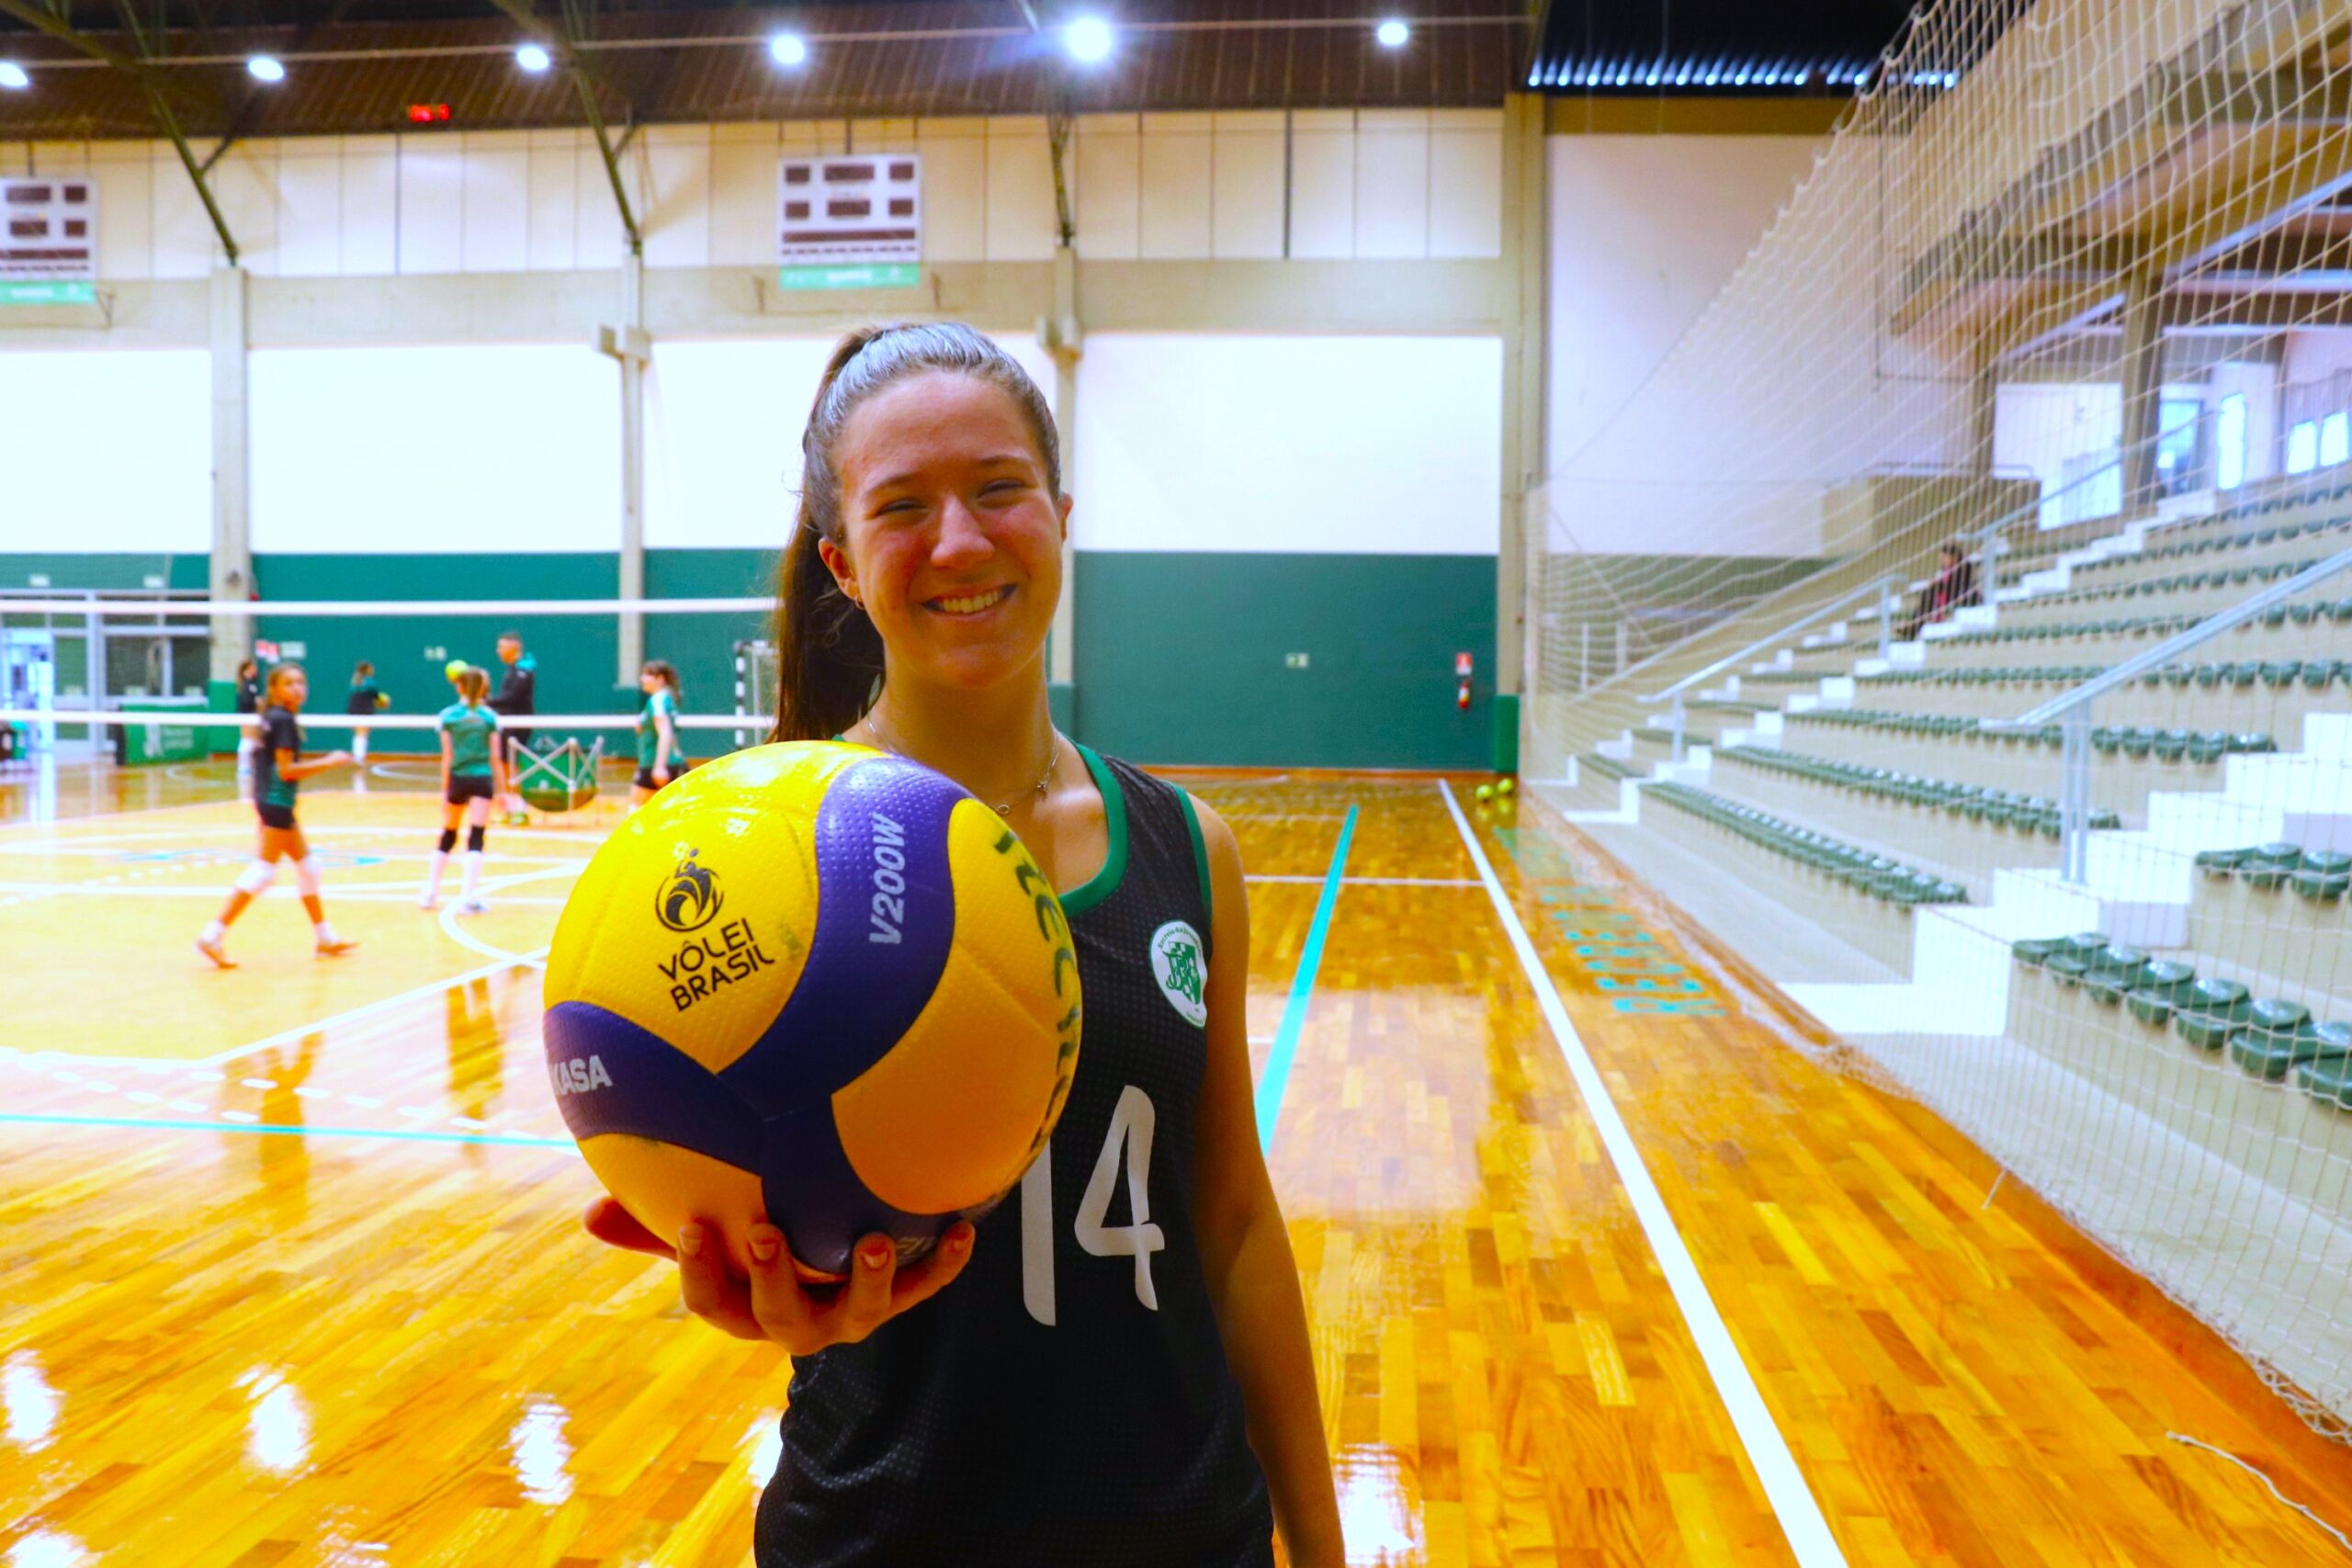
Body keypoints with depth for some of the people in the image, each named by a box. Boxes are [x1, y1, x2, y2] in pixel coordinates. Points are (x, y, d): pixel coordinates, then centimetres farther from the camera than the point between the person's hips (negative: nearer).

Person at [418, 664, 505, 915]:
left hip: (458, 780, 1)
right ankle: (468, 896, -12)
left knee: (448, 835, 16)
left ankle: (430, 892, 21)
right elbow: (495, 757, 2)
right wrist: (502, 790, 8)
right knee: (475, 837, -4)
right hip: (483, 780, -1)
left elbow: (447, 757, 0)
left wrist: (444, 790, 3)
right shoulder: (489, 717, 3)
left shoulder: (448, 716, 2)